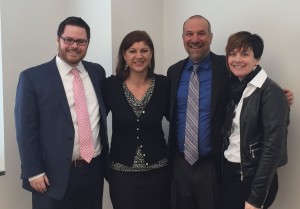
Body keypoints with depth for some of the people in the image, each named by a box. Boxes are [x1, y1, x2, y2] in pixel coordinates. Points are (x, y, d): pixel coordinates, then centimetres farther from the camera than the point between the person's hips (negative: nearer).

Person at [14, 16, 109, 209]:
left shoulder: (97, 72, 6)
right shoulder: (32, 77, -6)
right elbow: (26, 129, -7)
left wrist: (104, 158, 10)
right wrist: (34, 172, -10)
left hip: (94, 170, 4)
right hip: (54, 175, -4)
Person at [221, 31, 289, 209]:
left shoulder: (271, 92, -15)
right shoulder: (234, 89, 7)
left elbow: (273, 147, -19)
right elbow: (230, 136, 9)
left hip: (253, 178, -7)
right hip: (228, 172, 7)